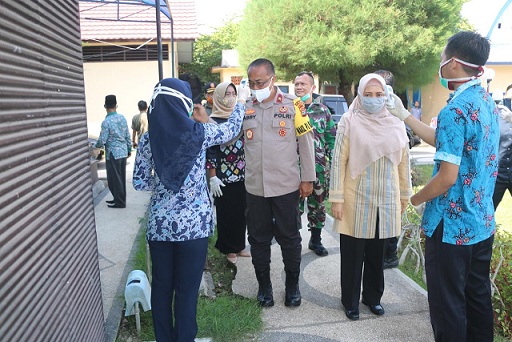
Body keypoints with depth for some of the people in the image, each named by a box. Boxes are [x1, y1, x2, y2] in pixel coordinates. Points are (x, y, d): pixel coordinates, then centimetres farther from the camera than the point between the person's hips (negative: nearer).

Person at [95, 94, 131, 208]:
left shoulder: (106, 122, -16)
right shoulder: (122, 117, 2)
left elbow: (102, 141, -15)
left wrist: (97, 146, 7)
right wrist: (129, 149, 18)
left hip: (113, 154, -7)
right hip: (123, 152, 7)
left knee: (114, 179, 4)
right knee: (121, 177, 15)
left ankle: (120, 202, 10)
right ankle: (120, 199, 26)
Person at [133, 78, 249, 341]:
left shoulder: (148, 138, -2)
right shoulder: (198, 133, -8)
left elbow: (139, 183, 2)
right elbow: (232, 129, 11)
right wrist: (241, 101, 28)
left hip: (159, 224, 3)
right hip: (193, 223, -3)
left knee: (161, 287, 16)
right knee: (187, 289, 9)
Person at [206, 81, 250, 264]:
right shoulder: (213, 121, -6)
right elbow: (210, 151, -9)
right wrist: (212, 177, -13)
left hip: (242, 174, 5)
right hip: (223, 176, -5)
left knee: (241, 211, 10)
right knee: (226, 213, 5)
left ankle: (239, 245, 26)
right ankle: (229, 249, 20)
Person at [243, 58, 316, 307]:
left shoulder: (292, 105, -4)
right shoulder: (245, 108, 5)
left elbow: (306, 142, -1)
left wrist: (308, 178, -1)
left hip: (286, 186, -2)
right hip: (255, 187, 3)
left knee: (289, 238, 11)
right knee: (258, 238, 13)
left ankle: (292, 285, 30)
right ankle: (264, 285, 31)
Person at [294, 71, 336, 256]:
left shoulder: (322, 110, 6)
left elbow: (332, 138, 9)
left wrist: (330, 163, 3)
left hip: (319, 168, 2)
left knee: (317, 205, 12)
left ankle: (316, 240, 28)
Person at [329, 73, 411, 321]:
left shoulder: (395, 124, 4)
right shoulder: (350, 122, -7)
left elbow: (403, 161, 11)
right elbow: (339, 160, -8)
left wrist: (404, 194, 13)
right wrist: (336, 198, -10)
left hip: (385, 201, 3)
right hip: (356, 200, -3)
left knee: (376, 253, 15)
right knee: (353, 254, 8)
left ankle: (373, 296, 35)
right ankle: (350, 301, 27)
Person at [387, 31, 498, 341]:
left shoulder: (455, 110, -22)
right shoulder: (488, 102, 7)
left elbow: (447, 177, -23)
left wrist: (416, 199, -6)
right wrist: (404, 115, 18)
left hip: (452, 226, -9)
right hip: (483, 223, 9)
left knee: (448, 303, 6)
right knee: (478, 296, 21)